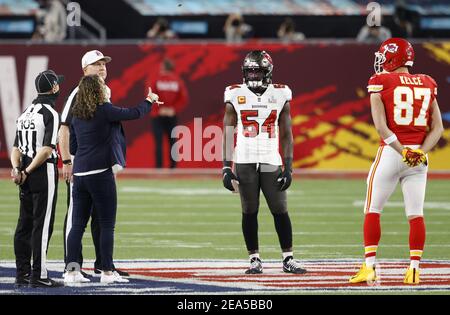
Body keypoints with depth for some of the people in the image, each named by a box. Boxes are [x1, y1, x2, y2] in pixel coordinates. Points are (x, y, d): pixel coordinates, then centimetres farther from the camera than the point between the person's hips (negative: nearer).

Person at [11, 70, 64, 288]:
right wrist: (28, 172, -15)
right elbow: (47, 148, -19)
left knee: (25, 224, 10)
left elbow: (16, 147, 9)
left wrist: (17, 169, -4)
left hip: (26, 174, 8)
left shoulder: (25, 113, 15)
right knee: (42, 225, -7)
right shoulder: (50, 114, -10)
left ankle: (22, 274, 12)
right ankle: (38, 276, -8)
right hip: (44, 172, -8)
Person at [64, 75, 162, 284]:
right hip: (100, 173, -6)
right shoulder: (104, 110, -9)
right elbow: (135, 113, 0)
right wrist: (149, 100, 18)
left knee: (78, 224, 7)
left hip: (79, 174, 6)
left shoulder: (77, 115, 10)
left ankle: (71, 270, 3)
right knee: (107, 225, 2)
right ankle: (107, 272, 3)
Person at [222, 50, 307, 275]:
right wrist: (226, 167, -3)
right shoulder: (235, 96, 3)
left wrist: (288, 167, 0)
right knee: (249, 212, 2)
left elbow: (286, 135, 6)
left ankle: (288, 259, 7)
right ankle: (254, 259, 9)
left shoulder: (280, 95, 5)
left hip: (271, 162, 1)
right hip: (244, 162, 0)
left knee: (280, 211, -1)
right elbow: (228, 134, 3)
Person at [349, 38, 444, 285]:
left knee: (372, 211, 8)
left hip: (390, 152, -3)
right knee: (415, 215, 7)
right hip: (419, 158, 3)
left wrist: (402, 151, -14)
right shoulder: (427, 85, 9)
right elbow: (438, 128, 4)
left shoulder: (381, 83, -3)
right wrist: (420, 151, -7)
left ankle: (370, 267, 4)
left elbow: (381, 126, -12)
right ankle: (414, 269, 3)